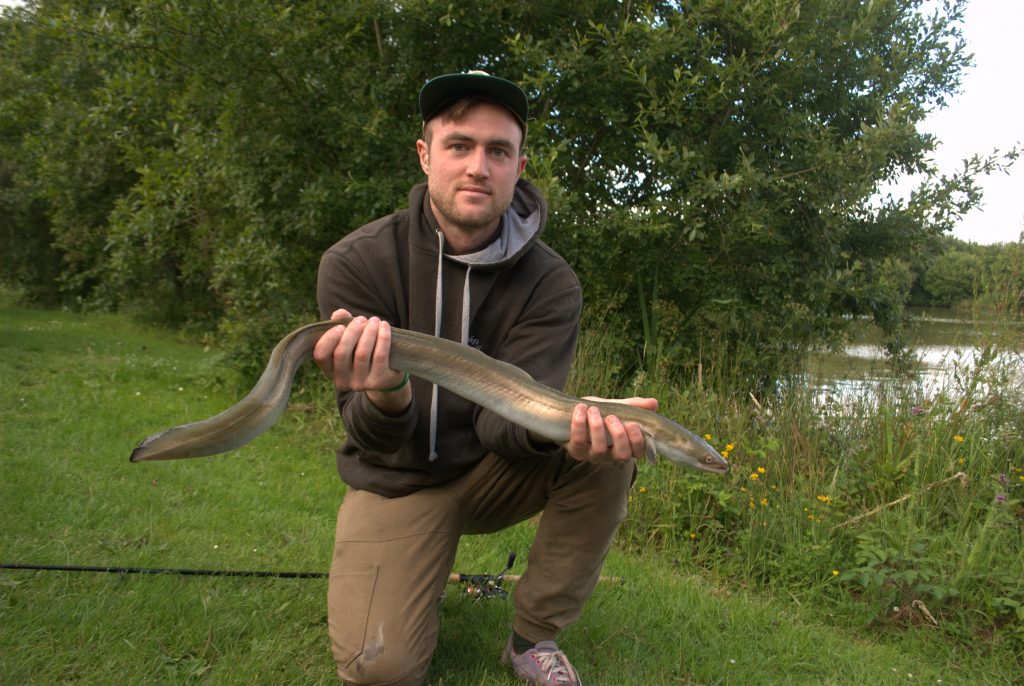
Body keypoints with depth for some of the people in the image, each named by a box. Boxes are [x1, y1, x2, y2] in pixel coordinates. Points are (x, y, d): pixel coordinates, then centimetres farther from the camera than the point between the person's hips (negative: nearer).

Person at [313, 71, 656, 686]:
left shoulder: (550, 283, -13)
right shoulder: (356, 262, -16)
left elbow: (505, 419, -21)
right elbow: (372, 439, -20)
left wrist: (563, 425, -45)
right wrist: (386, 398, -45)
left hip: (492, 472, 2)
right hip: (397, 480, -1)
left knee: (607, 455, -25)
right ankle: (422, 577, 15)